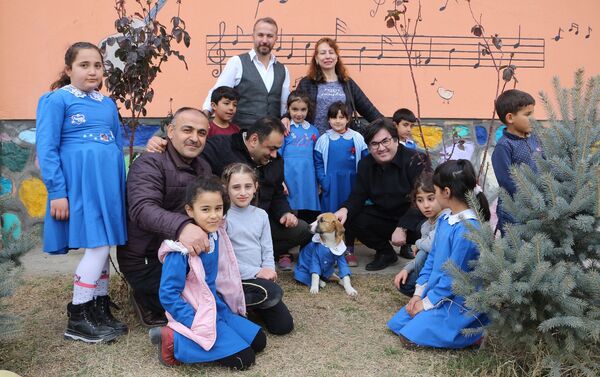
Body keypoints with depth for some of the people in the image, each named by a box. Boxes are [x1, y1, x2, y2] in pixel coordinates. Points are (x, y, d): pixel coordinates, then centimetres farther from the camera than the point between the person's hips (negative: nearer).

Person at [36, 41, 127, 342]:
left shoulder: (108, 104, 15)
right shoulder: (56, 100, -3)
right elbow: (46, 149, -8)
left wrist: (121, 185, 18)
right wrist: (57, 193, -14)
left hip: (108, 180, 6)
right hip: (79, 181, -6)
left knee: (102, 247, 10)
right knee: (97, 247, -8)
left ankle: (100, 311, 23)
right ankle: (77, 319, 6)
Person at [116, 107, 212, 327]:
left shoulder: (204, 168, 10)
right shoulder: (149, 164, -17)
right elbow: (142, 209, -35)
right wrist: (181, 226, -53)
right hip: (144, 259, -8)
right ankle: (146, 300, 7)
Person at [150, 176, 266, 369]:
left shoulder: (217, 236, -2)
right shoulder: (181, 249, -24)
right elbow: (168, 294, -22)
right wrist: (199, 326, -23)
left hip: (218, 308, 8)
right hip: (195, 317, -8)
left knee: (258, 341, 9)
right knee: (243, 358, -11)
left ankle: (186, 339, 8)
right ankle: (175, 341, -6)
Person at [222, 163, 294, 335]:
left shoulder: (261, 215, 6)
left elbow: (267, 249, 9)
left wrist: (268, 270, -11)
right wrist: (256, 272, -18)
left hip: (261, 277, 6)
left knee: (284, 325, -2)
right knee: (274, 293, -31)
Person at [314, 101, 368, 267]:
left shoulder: (357, 138, 1)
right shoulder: (323, 140, 1)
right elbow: (318, 163, 2)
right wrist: (323, 182, -7)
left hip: (351, 184, 1)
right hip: (331, 185, 0)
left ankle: (349, 251, 19)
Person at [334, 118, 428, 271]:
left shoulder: (415, 160, -17)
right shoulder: (366, 165, 1)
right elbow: (358, 196, -2)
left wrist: (403, 227, -31)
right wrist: (345, 209, -26)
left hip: (414, 218, -5)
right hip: (384, 217, 6)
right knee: (353, 219, -15)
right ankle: (385, 253, 8)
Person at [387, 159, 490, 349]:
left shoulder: (466, 229, -27)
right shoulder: (445, 218, 1)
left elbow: (453, 277, -22)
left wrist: (426, 303, -12)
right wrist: (419, 294, 4)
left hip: (459, 302, -9)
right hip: (435, 293, 9)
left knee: (411, 335, -13)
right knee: (397, 323, 7)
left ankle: (474, 332, 0)